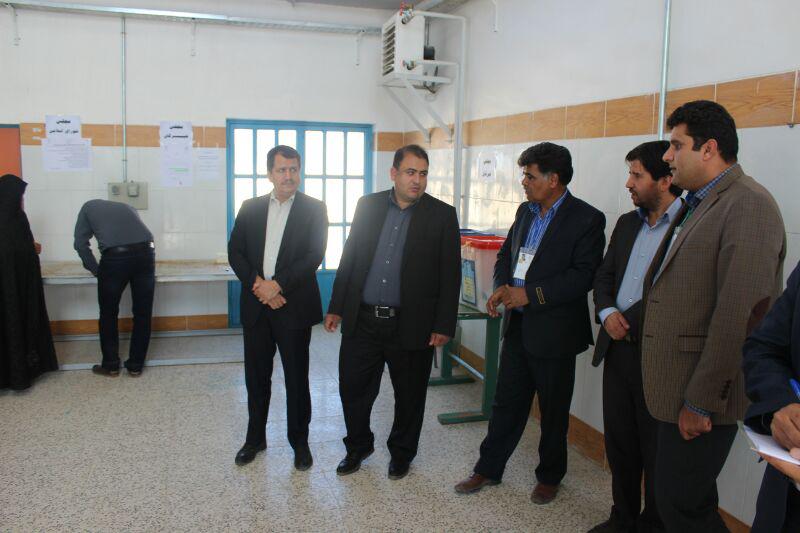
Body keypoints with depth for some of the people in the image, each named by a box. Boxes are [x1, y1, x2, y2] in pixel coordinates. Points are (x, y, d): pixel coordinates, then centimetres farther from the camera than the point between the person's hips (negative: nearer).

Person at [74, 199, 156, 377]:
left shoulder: (89, 207, 25)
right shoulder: (126, 207, 34)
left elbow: (80, 243, 16)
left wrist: (96, 270, 24)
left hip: (114, 257, -3)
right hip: (145, 253, 3)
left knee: (109, 315, 14)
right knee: (142, 314, 12)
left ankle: (111, 366, 22)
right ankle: (135, 366, 20)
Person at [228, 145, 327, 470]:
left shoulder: (313, 209, -1)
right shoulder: (250, 208, 9)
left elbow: (315, 255, -10)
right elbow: (235, 252, 6)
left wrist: (277, 285, -16)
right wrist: (257, 284, -10)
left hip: (294, 306, -3)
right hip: (256, 305, 3)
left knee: (296, 377, 6)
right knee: (256, 376, 13)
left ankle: (300, 442, 21)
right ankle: (255, 438, 29)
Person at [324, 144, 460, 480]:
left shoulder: (442, 215, -3)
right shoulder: (368, 205, 5)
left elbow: (450, 274, -4)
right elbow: (349, 257, 9)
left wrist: (444, 326, -7)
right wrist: (336, 308, 8)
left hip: (411, 325, -2)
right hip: (362, 321, 2)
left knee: (409, 395, 12)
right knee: (353, 388, 11)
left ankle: (402, 452, 35)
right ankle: (358, 446, 35)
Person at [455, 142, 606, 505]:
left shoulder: (586, 219, -12)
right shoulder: (525, 212, 10)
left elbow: (584, 275, -19)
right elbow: (505, 254, 17)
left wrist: (531, 294, -22)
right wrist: (501, 287, -3)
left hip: (553, 331, -6)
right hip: (517, 325, 6)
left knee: (553, 409, 11)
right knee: (507, 401, 15)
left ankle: (549, 476, 31)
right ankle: (489, 469, 28)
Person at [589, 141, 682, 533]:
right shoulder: (627, 223, 12)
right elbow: (604, 275, 16)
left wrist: (629, 319, -16)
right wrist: (607, 312, -2)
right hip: (618, 348, 7)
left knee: (655, 451, 9)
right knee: (618, 441, 18)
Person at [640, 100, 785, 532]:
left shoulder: (747, 205, -17)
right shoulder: (696, 204, 14)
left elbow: (739, 313, -23)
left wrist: (702, 401, -20)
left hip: (701, 397, -9)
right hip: (677, 386, 9)